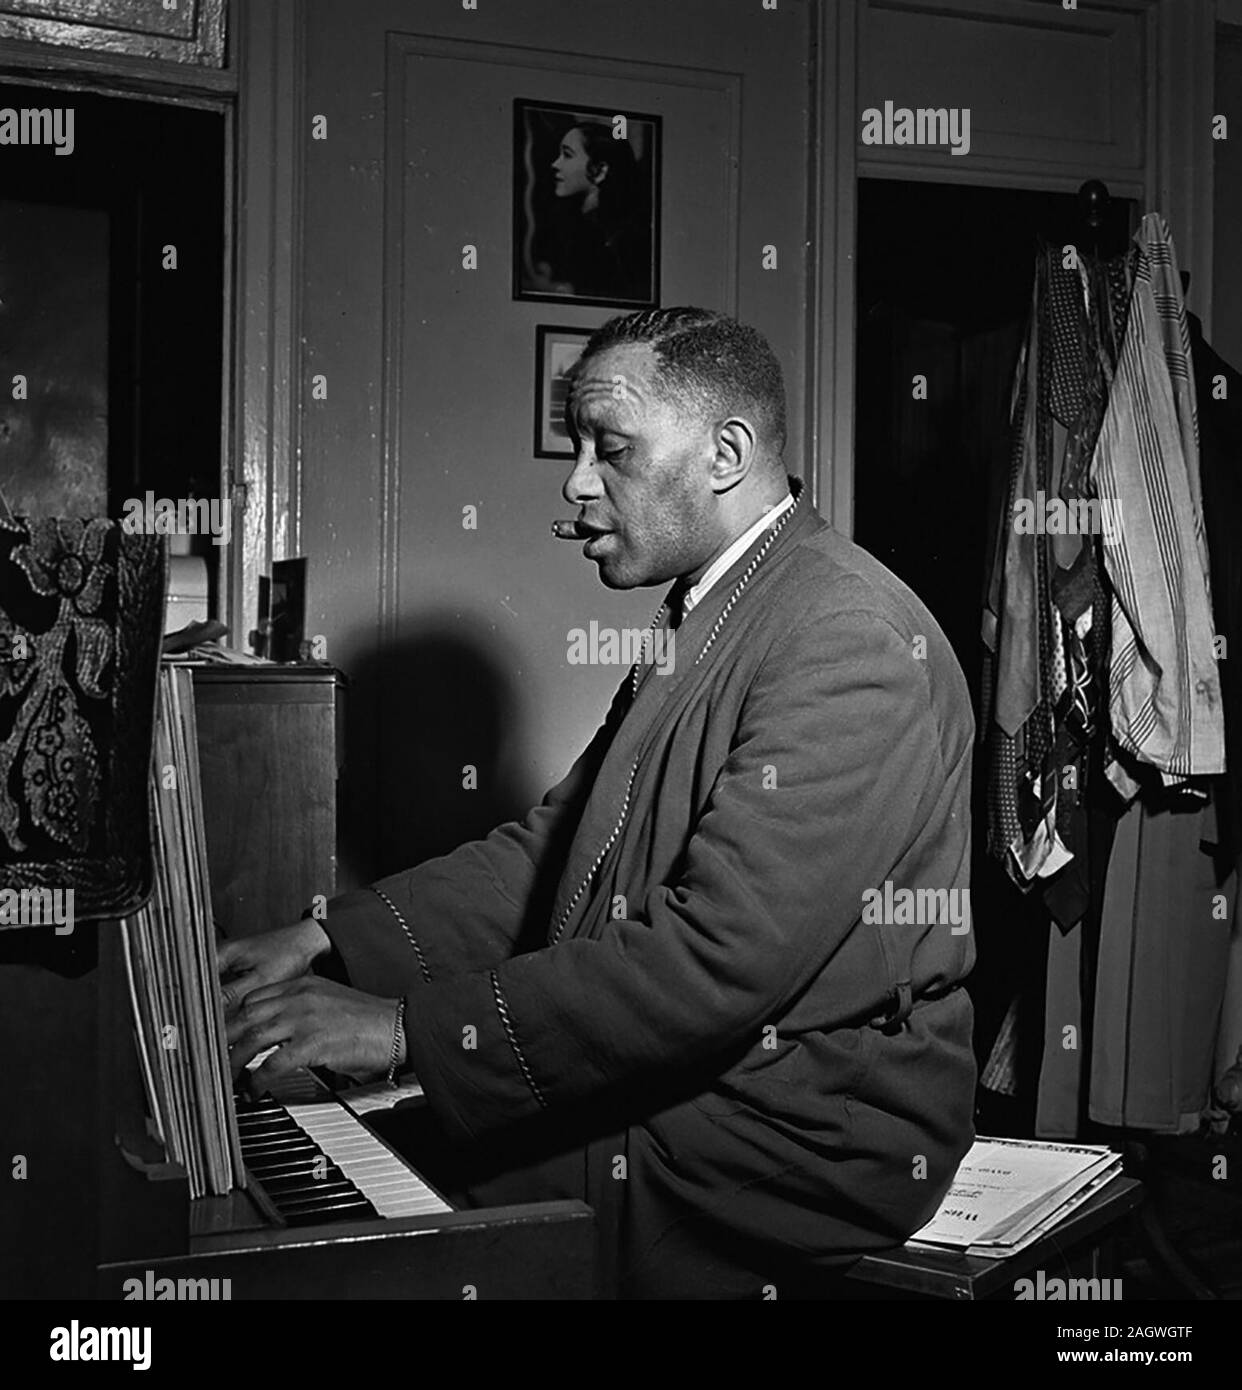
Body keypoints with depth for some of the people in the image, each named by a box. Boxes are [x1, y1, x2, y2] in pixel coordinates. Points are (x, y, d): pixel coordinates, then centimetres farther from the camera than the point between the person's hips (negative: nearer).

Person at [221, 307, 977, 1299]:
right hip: (678, 1086, 8)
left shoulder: (854, 641, -21)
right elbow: (554, 845, 10)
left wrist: (411, 1026, -25)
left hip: (793, 1141, -8)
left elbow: (717, 959, -28)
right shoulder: (702, 622, 12)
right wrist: (331, 941, 0)